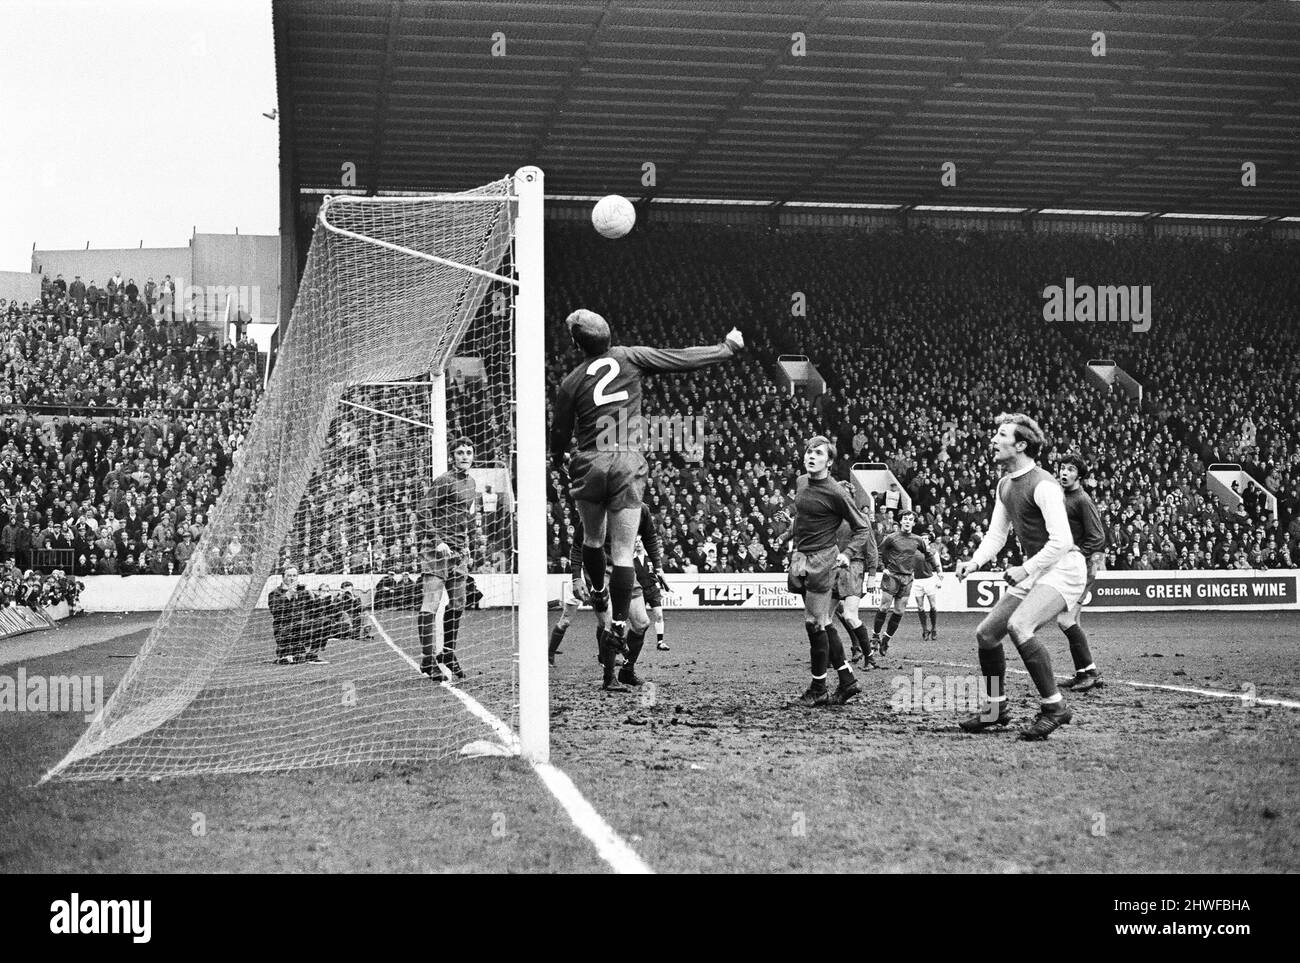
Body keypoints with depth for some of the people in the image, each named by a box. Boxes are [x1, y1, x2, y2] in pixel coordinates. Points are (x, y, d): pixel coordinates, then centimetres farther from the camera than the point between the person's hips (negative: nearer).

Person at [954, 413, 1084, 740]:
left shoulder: (1042, 484, -19)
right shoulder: (1005, 484, 11)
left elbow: (1061, 541, -25)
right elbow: (996, 534, 18)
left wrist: (1026, 569, -22)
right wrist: (975, 562, 2)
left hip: (1063, 568, -10)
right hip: (1033, 571, 10)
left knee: (1018, 625, -30)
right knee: (986, 633, 7)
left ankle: (1054, 707, -19)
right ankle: (996, 709, 24)